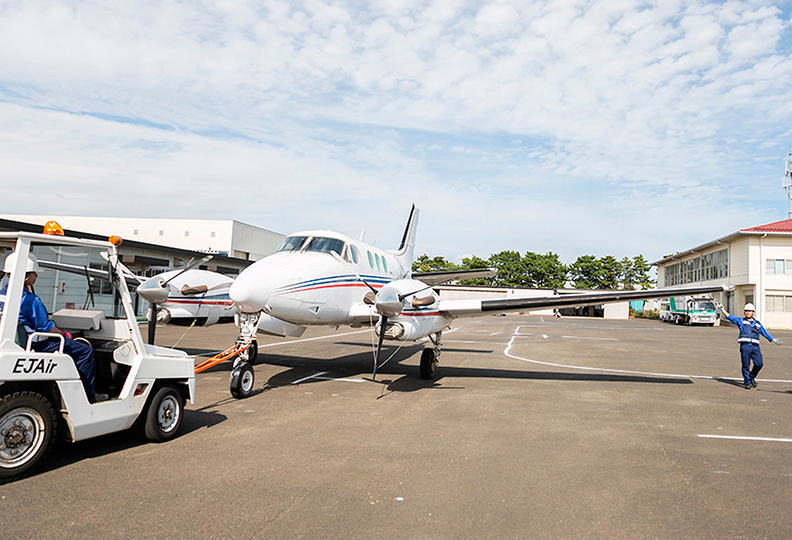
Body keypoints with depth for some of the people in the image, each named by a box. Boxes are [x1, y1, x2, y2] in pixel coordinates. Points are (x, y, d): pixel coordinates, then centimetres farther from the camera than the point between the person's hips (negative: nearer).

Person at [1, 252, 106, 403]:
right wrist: (62, 333, -5)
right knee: (86, 351, -6)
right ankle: (88, 394, 1)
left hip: (20, 340, 11)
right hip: (38, 345, -11)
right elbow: (45, 326, -21)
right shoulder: (30, 299, -26)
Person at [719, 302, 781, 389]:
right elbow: (730, 317, 2)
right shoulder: (741, 321, 11)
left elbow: (765, 333, 27)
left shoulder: (758, 324, 21)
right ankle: (746, 382, 8)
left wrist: (775, 340, 27)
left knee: (759, 363, -6)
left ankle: (752, 377, 19)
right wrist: (722, 309, -10)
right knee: (746, 365, -2)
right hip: (745, 346, -3)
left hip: (755, 346, 3)